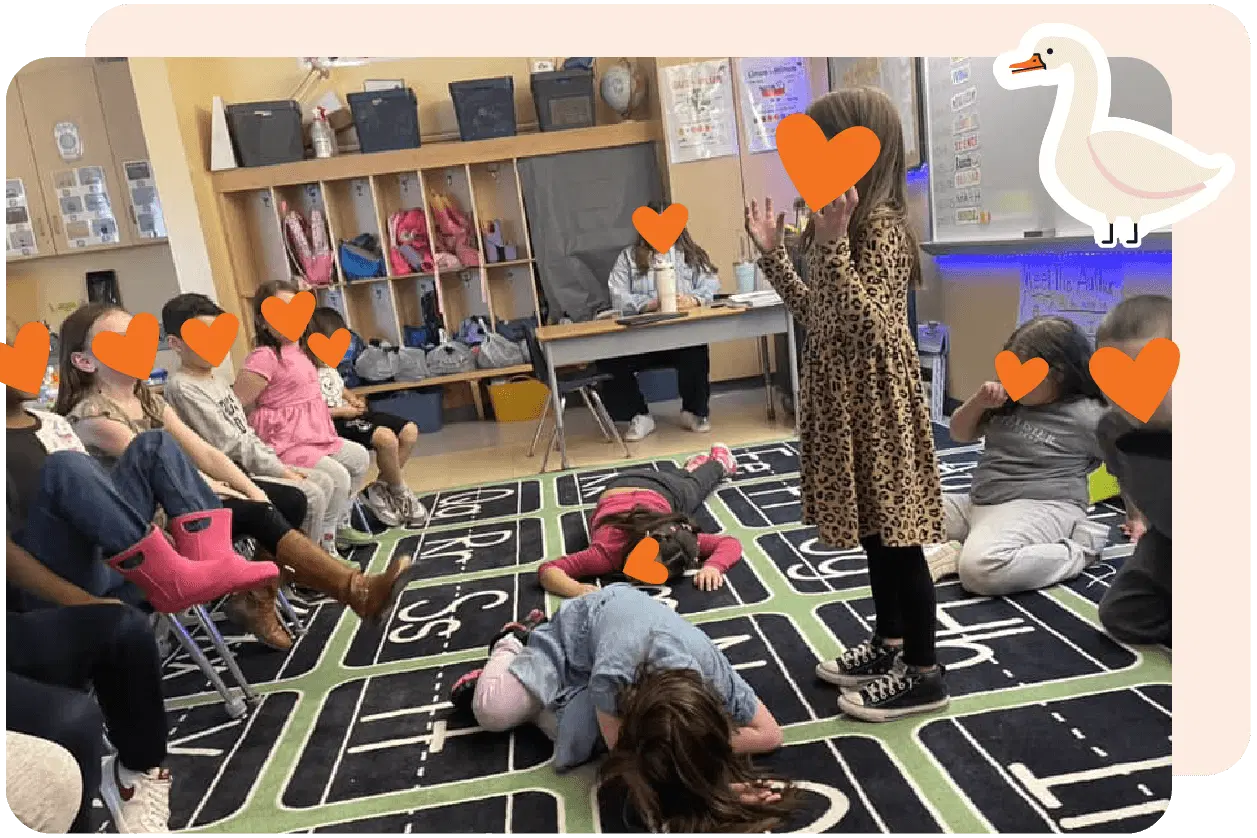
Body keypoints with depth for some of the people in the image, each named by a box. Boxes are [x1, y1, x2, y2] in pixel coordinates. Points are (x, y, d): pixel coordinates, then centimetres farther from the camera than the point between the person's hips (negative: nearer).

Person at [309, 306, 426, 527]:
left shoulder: (330, 367, 13)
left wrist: (353, 399, 8)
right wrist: (342, 412, -19)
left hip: (348, 413, 10)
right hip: (331, 424, -10)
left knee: (409, 431, -2)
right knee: (386, 438, -32)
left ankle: (383, 487, 4)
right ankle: (400, 493, -8)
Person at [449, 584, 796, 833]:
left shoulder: (716, 675, -37)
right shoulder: (612, 675, -46)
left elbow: (771, 734, -20)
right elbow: (624, 754, -31)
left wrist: (704, 748, -31)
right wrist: (714, 781, -41)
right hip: (582, 625, -3)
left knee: (570, 731, -7)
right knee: (494, 710, -13)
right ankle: (509, 647, 22)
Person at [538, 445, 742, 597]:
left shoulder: (675, 536, -44)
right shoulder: (608, 550, -46)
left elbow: (731, 544, -38)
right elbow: (547, 570, -50)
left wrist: (713, 567, -57)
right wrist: (577, 590, -69)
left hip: (664, 490, -1)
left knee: (693, 487, 37)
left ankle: (718, 462, 65)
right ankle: (694, 466, 66)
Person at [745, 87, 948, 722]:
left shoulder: (880, 225, -18)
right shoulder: (844, 224, 11)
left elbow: (867, 325, -27)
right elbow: (817, 314, 15)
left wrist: (833, 244, -32)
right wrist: (773, 254, 12)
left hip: (878, 402, -10)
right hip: (844, 400, 10)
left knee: (897, 539, 1)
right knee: (874, 532, 19)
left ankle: (923, 674, 17)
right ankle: (890, 643, 34)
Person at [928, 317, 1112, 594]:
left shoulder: (1088, 416, -10)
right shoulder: (1011, 399, 7)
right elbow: (960, 434, 15)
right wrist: (979, 402, -4)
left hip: (1042, 507, -7)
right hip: (979, 502, 7)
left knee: (981, 568, -38)